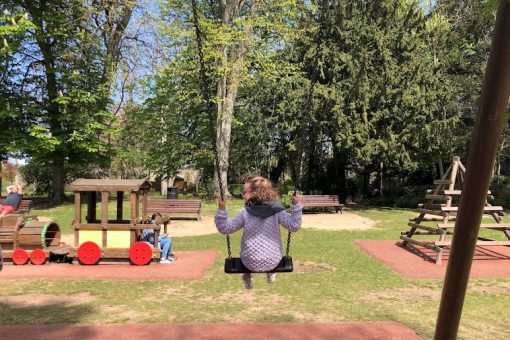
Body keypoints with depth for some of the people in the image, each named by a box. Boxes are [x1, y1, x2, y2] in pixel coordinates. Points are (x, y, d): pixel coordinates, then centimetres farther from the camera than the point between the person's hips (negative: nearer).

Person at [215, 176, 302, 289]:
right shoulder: (277, 210, -11)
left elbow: (225, 228, -10)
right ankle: (271, 273, 47)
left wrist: (221, 209, -12)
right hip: (273, 262, 1)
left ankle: (247, 277, 42)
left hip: (250, 263, -1)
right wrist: (296, 205, -13)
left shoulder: (244, 213, -13)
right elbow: (294, 226, -12)